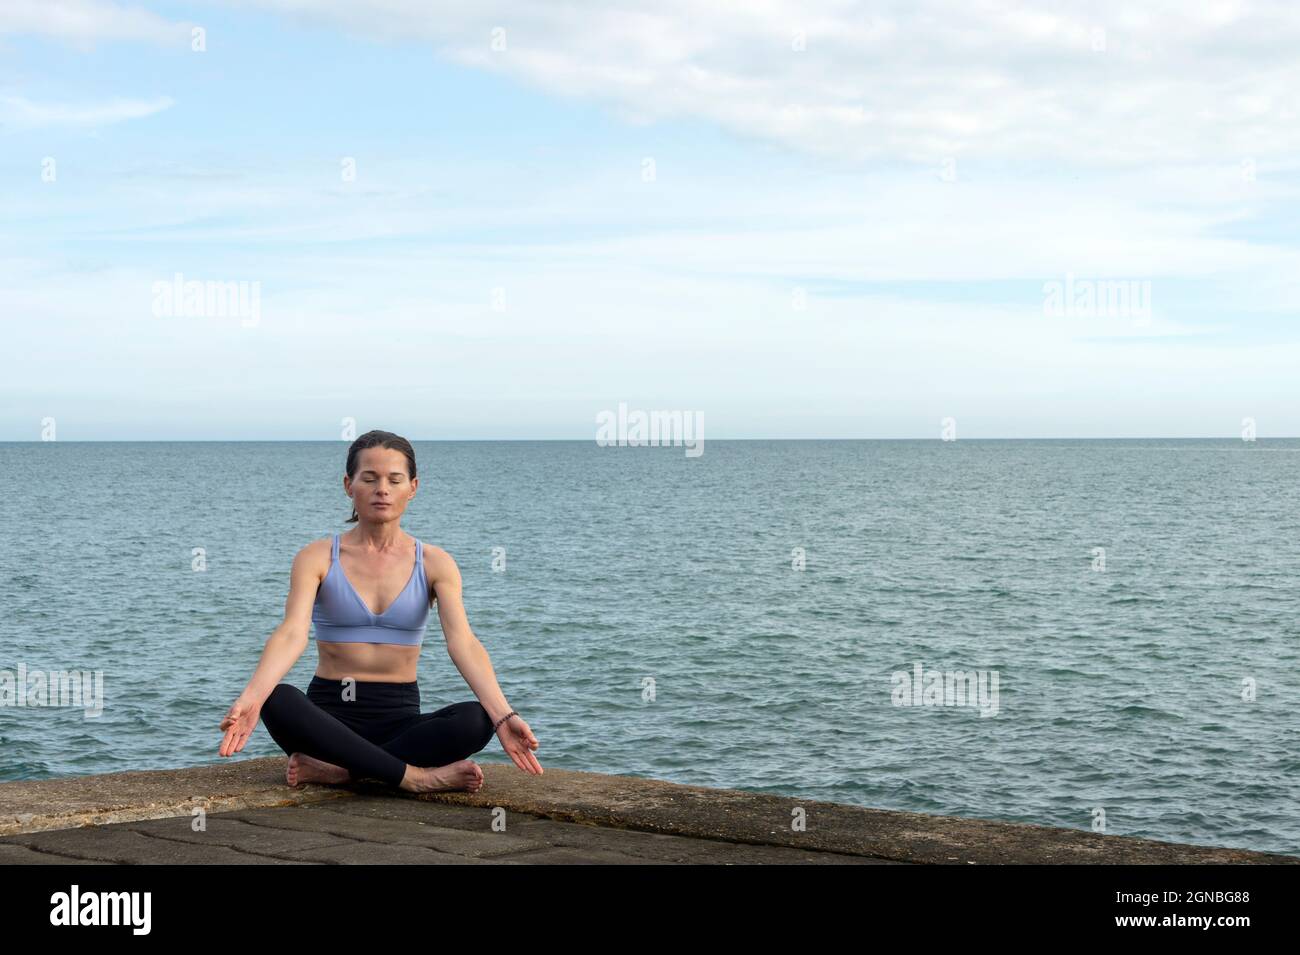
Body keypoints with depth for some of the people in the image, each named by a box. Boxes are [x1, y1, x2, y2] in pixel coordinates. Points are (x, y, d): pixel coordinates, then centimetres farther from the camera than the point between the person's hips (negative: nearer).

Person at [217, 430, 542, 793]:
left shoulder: (434, 564, 2)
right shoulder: (318, 558, -1)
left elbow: (463, 642, -13)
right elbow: (292, 634, -16)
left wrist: (503, 716, -30)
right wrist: (249, 700, -36)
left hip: (399, 718, 1)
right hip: (329, 712, -1)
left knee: (475, 720, -30)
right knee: (279, 701, -35)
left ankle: (335, 769, -25)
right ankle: (413, 776, -30)